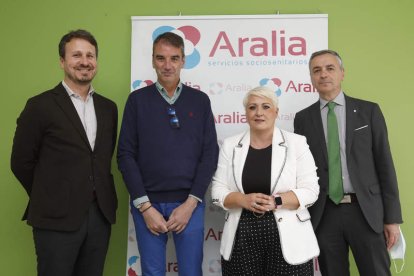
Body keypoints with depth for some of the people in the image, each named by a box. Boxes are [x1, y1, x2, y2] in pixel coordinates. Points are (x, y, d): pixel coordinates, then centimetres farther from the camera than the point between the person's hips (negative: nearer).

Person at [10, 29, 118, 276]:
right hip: (57, 219, -4)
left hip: (101, 214, 5)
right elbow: (21, 162, -2)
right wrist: (48, 199, 6)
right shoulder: (40, 106, -6)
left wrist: (98, 198, 8)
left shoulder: (108, 107, 9)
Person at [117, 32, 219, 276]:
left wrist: (190, 203, -7)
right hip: (147, 203, 0)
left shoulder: (200, 100, 5)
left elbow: (210, 154, 1)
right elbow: (126, 155, -1)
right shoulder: (138, 99, 3)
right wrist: (145, 206, -8)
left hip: (189, 203, 0)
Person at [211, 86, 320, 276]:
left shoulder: (296, 143, 0)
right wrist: (244, 200, -15)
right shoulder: (230, 145, 5)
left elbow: (310, 190, -4)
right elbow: (218, 190, 3)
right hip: (242, 238, 2)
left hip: (287, 239, -1)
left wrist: (276, 201, -18)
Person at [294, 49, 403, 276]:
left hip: (365, 211, -1)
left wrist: (392, 217, -2)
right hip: (323, 214, 1)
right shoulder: (303, 118, 6)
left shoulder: (369, 111, 3)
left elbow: (384, 164, 2)